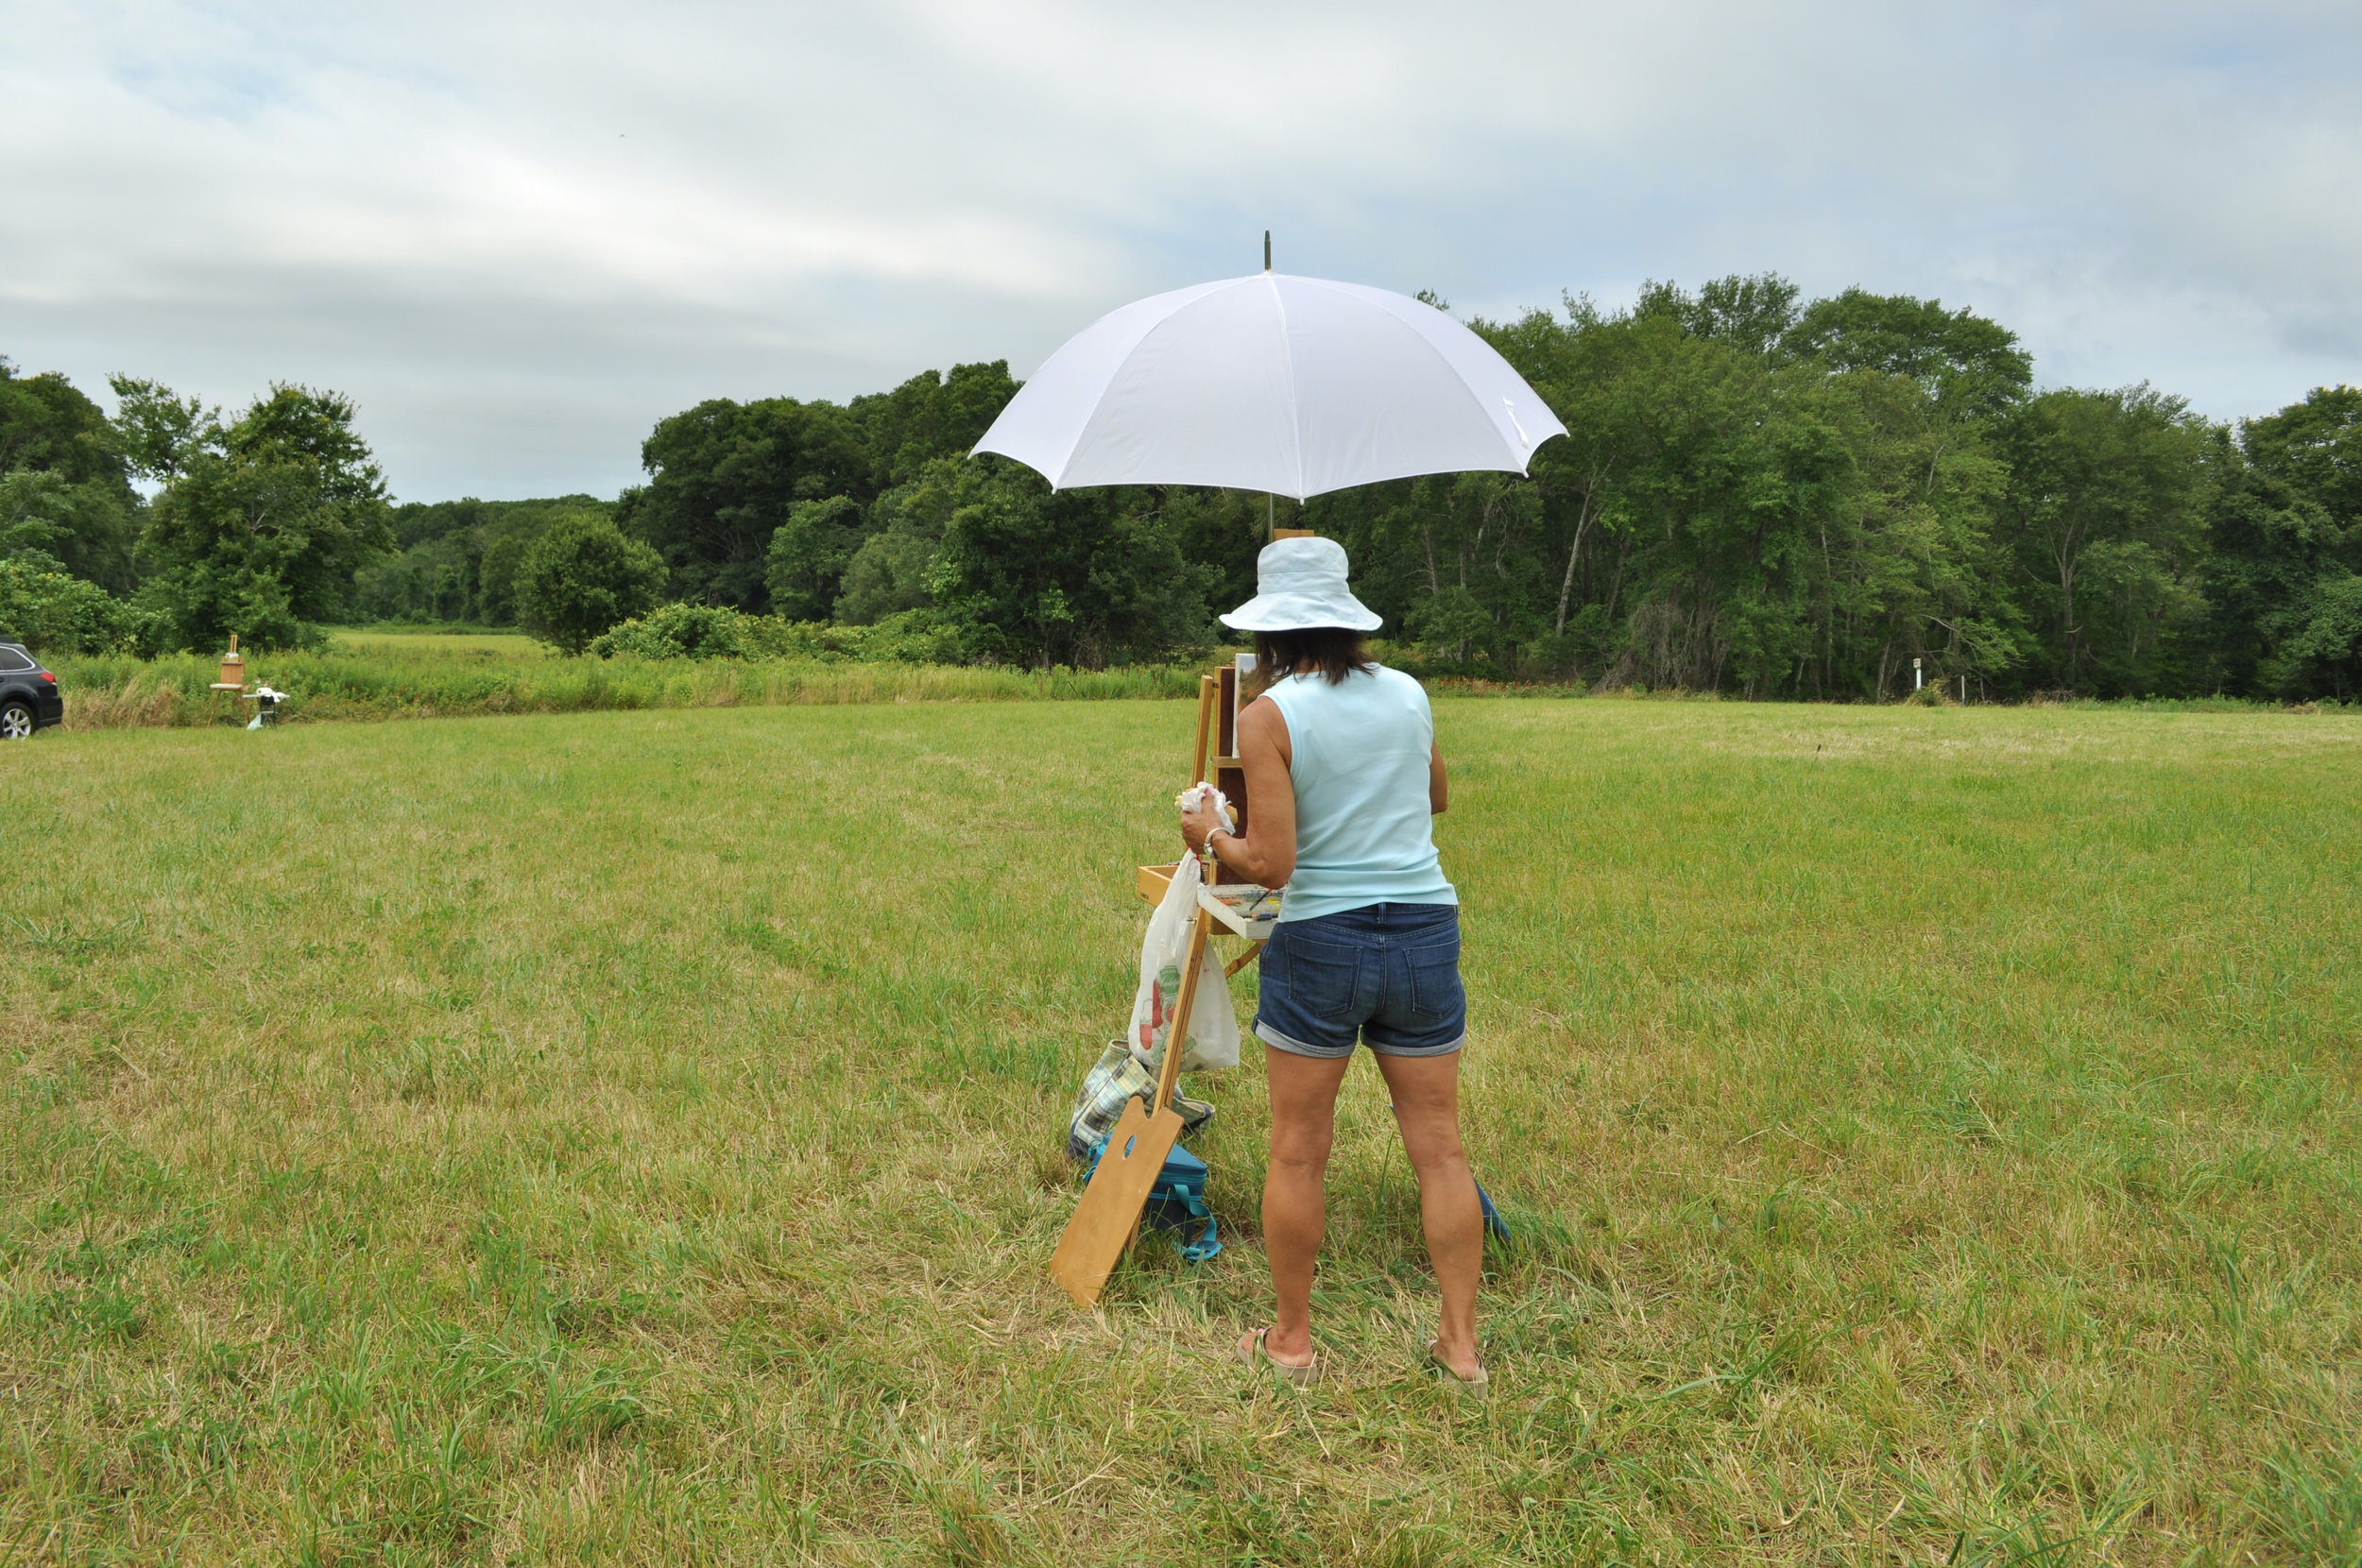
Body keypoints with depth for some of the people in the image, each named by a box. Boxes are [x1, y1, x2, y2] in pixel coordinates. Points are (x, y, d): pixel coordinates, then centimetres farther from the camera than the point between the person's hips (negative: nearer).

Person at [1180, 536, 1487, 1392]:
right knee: (1438, 1146, 11)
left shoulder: (1268, 717, -11)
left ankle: (1291, 1340, 22)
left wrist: (1211, 835, 4)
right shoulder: (1408, 694, 4)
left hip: (1321, 941, -4)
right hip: (1425, 934, 4)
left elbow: (1270, 864, -15)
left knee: (1297, 1152, 10)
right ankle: (1461, 1343, 19)